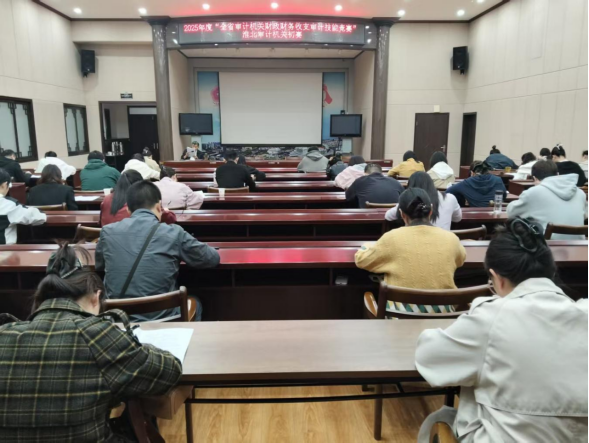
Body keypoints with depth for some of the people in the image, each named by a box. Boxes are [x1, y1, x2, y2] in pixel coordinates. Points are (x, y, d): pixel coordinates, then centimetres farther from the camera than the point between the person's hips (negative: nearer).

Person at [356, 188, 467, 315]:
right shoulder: (450, 238, -3)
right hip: (442, 313, 3)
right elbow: (461, 259, 21)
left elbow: (361, 260, 5)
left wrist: (367, 247, 25)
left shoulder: (392, 238, -11)